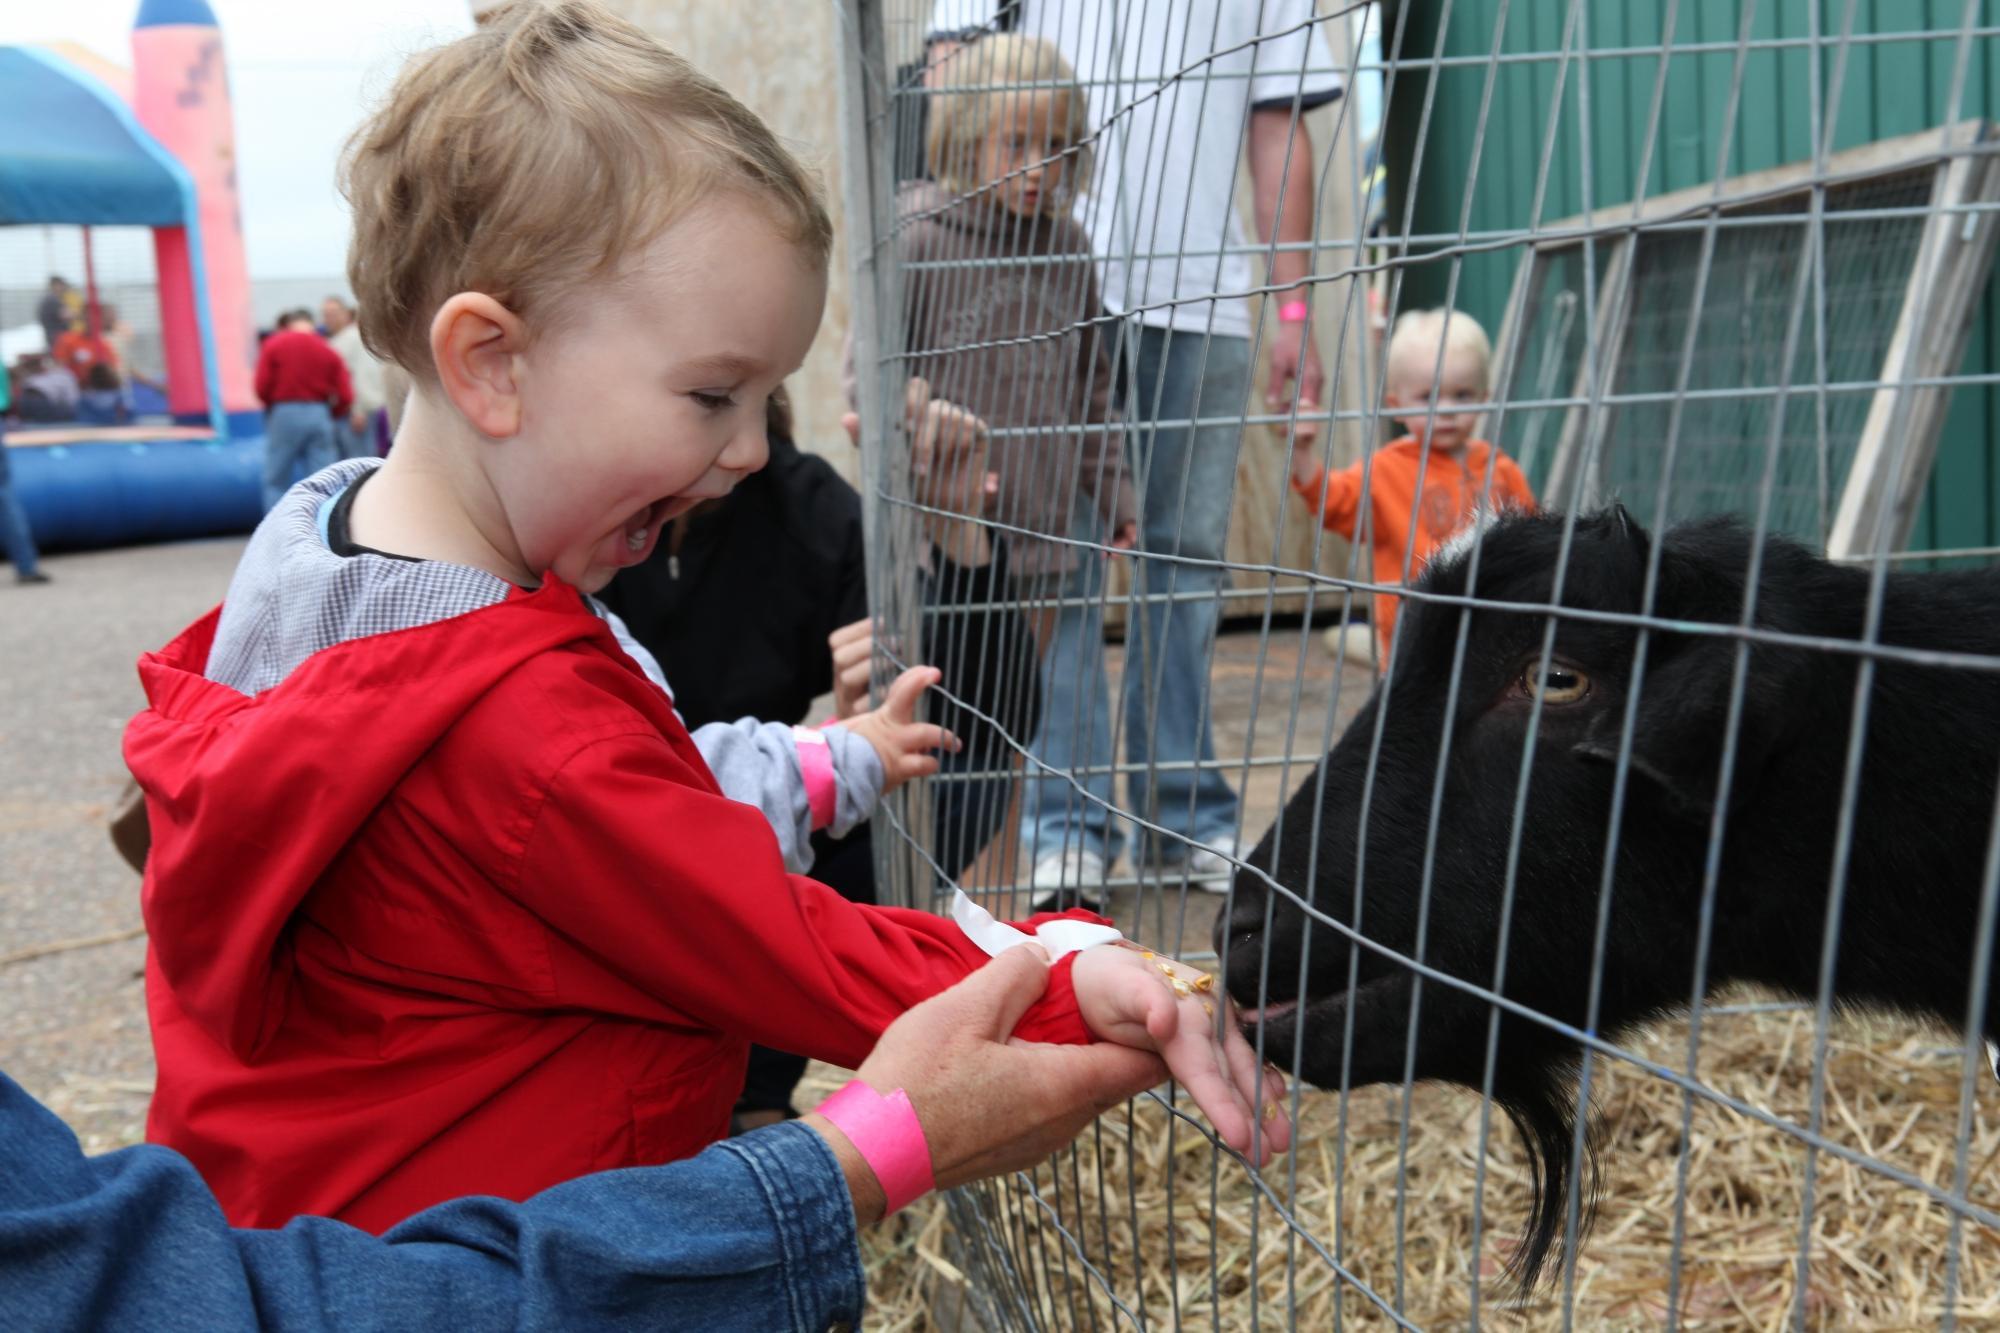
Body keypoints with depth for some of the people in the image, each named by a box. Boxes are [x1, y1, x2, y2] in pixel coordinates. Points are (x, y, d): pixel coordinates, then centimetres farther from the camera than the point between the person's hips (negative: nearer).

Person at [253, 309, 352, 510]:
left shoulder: (273, 344, 0)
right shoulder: (328, 350, 5)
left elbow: (262, 388, -7)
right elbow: (345, 397, -2)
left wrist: (272, 405, 14)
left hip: (284, 415, -2)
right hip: (319, 416, 2)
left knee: (276, 481, 8)